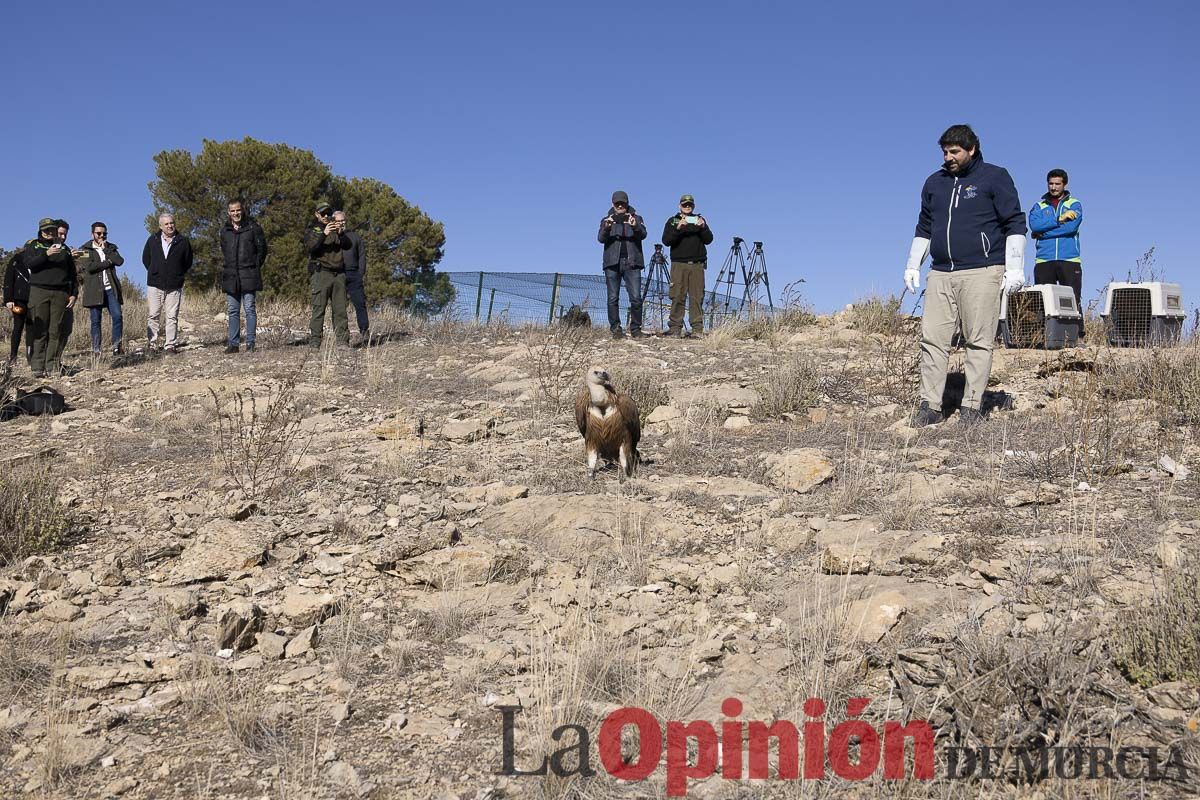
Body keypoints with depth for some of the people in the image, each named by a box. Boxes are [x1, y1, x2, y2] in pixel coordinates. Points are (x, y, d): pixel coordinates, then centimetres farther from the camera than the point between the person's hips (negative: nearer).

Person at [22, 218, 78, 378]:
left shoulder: (64, 248, 18)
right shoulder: (33, 246, 13)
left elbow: (72, 274, 17)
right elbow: (29, 264, -6)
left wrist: (73, 294, 7)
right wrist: (46, 254, -19)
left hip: (61, 293, 2)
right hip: (39, 291, -2)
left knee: (56, 330, -4)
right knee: (40, 330, -7)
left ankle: (53, 367, -4)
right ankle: (38, 367, -9)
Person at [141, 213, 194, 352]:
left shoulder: (183, 241, 2)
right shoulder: (153, 240, 5)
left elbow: (188, 262, 11)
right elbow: (145, 259, 17)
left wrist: (178, 275, 7)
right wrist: (154, 273, 12)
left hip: (174, 287, -1)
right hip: (155, 285, 1)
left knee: (172, 317, -1)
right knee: (153, 316, 2)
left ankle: (170, 345, 3)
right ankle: (151, 344, 7)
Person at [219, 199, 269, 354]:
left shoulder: (253, 227, -1)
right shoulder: (224, 230, 12)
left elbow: (262, 248, 2)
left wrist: (255, 267, 1)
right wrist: (230, 265, 15)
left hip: (248, 275, -4)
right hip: (230, 276, 4)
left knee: (250, 309, -4)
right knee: (232, 311, 6)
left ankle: (250, 343, 0)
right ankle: (233, 343, 10)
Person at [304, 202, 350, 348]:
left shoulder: (335, 229, 21)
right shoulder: (312, 230, 10)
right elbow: (309, 247, -9)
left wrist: (340, 234, -7)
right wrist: (324, 234, -21)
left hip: (339, 274, 4)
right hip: (321, 274, -4)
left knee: (340, 310, 2)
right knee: (318, 309, -8)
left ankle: (343, 341, 3)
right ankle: (314, 343, -8)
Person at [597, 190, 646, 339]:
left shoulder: (636, 218, 12)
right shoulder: (607, 220, 13)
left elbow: (643, 235, -6)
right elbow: (601, 239, -3)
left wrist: (635, 226, -28)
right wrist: (606, 228, -25)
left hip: (632, 263, -1)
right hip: (612, 263, 1)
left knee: (636, 298, -9)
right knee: (613, 299, -1)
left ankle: (636, 329, 0)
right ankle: (616, 329, 4)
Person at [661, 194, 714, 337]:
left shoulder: (699, 220, 17)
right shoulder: (672, 221, 13)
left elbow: (708, 240, 6)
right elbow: (666, 240, -2)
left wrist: (703, 227, -12)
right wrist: (678, 228, -16)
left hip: (697, 265, 1)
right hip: (678, 264, -1)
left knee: (697, 297, -4)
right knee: (677, 297, -7)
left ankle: (698, 329, -5)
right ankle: (675, 328, -5)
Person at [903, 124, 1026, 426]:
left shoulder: (994, 177, 3)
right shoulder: (934, 183, 17)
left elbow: (1015, 224, 1)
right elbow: (923, 228, 25)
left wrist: (1014, 268, -6)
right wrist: (912, 266, 20)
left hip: (982, 273, -4)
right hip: (941, 274, 5)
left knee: (979, 342, -3)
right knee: (932, 338, -3)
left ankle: (972, 406, 1)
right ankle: (930, 405, 0)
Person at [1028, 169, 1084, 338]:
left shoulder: (1074, 204, 11)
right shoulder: (1039, 206, 16)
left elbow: (1072, 226, -9)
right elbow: (1034, 224, -6)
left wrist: (1043, 233, -8)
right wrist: (1059, 219, -11)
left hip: (1069, 260, -1)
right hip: (1044, 261, 2)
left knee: (1073, 300, -5)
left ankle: (1077, 336, -4)